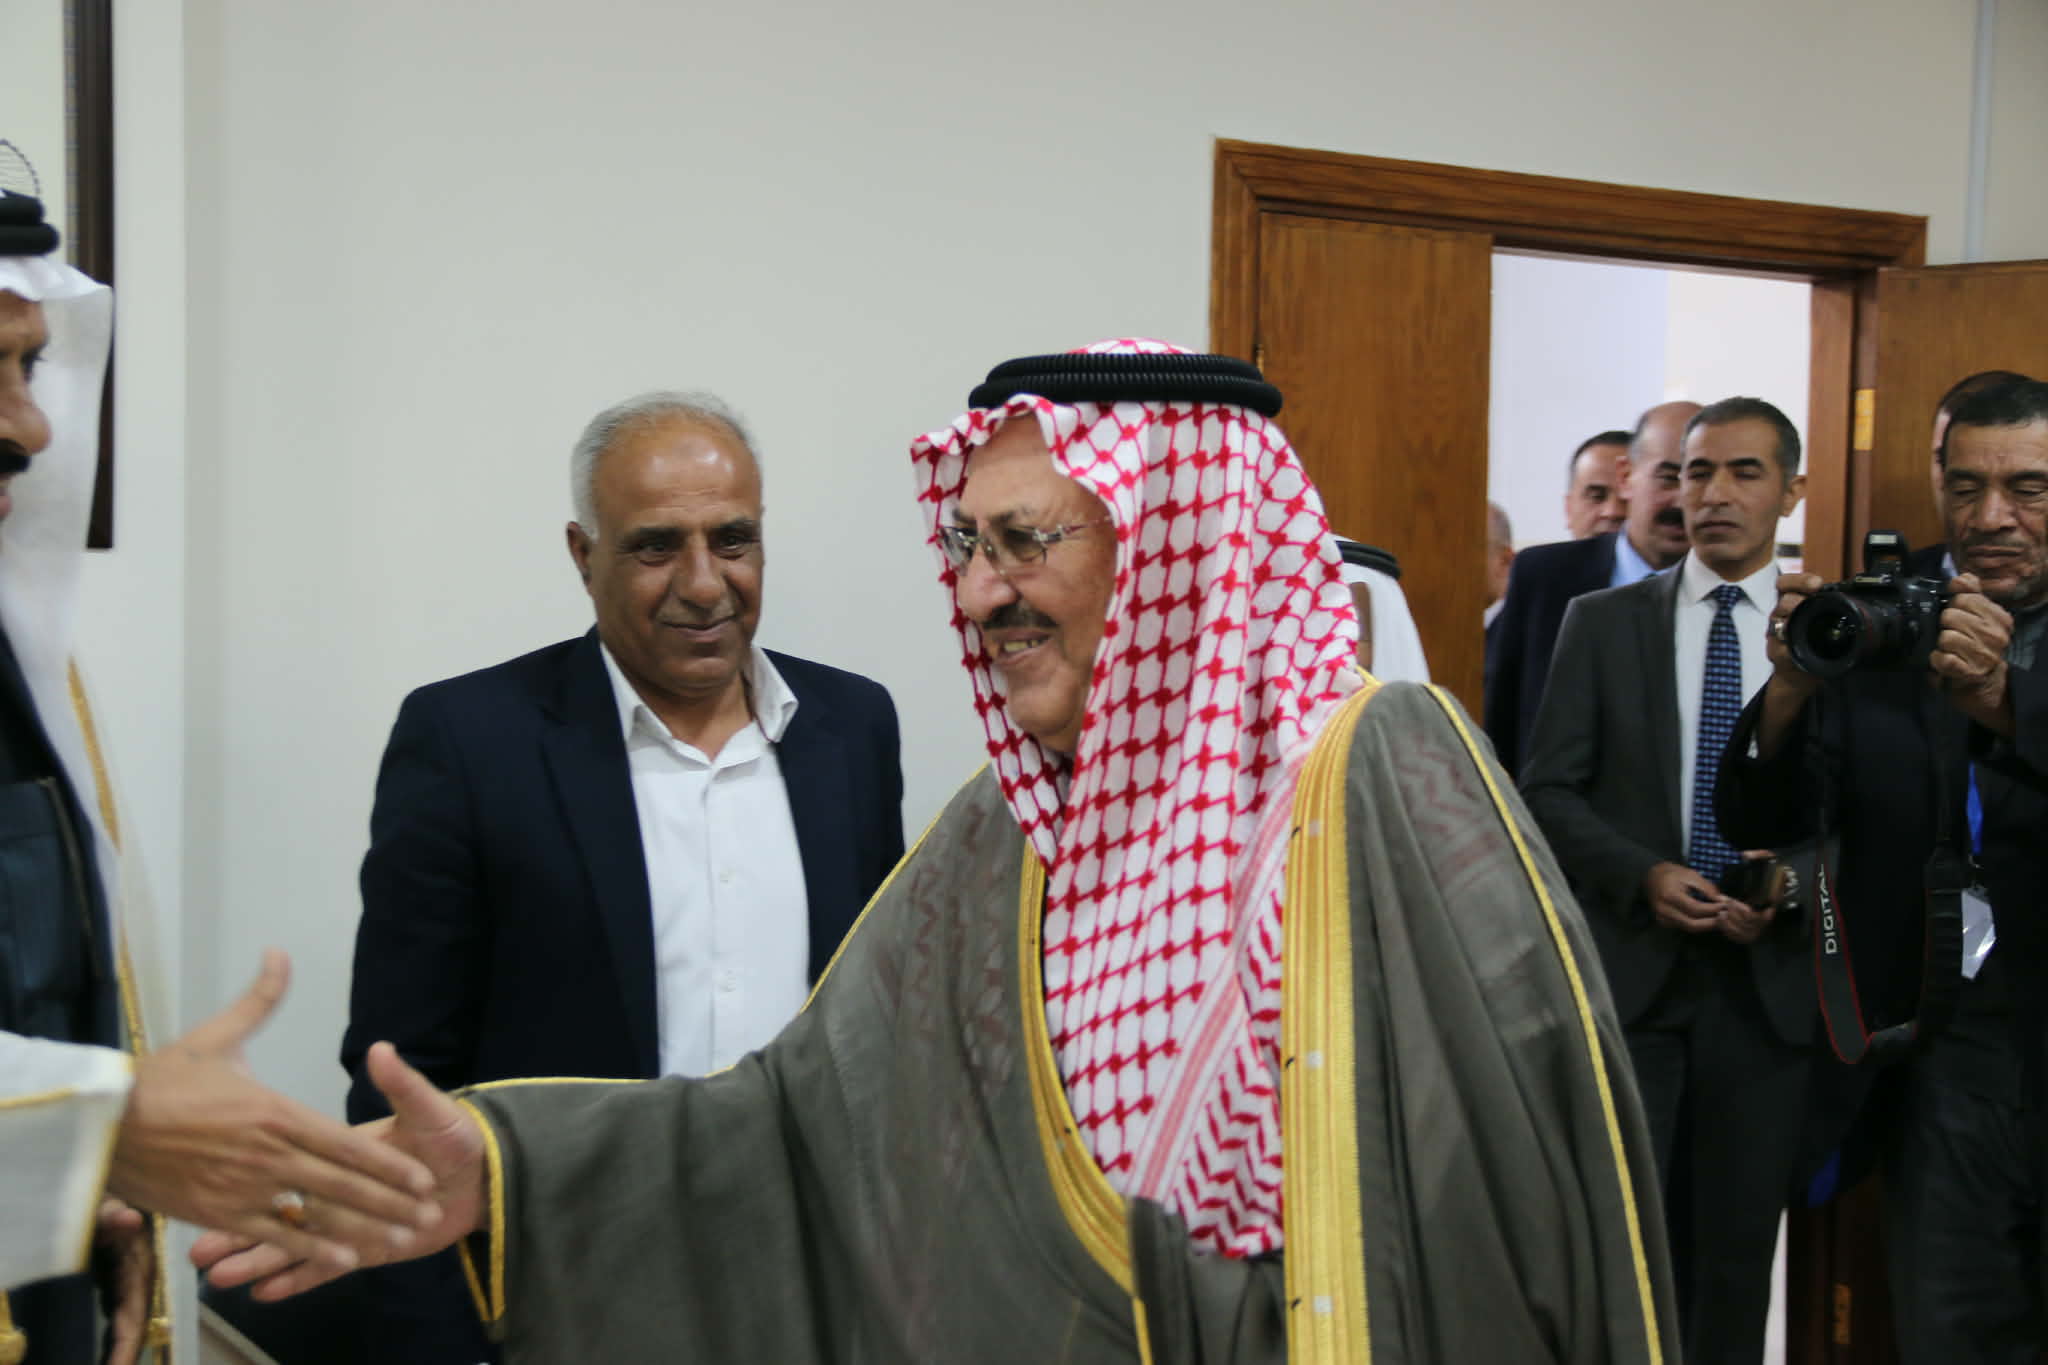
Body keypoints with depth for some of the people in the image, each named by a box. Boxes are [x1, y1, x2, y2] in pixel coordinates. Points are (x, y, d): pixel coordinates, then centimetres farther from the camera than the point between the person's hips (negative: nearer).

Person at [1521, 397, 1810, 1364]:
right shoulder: (1602, 622, 4)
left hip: (1768, 979, 1)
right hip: (1627, 966, -1)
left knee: (1737, 1241, 10)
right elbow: (1547, 790, 1)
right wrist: (1644, 876, -13)